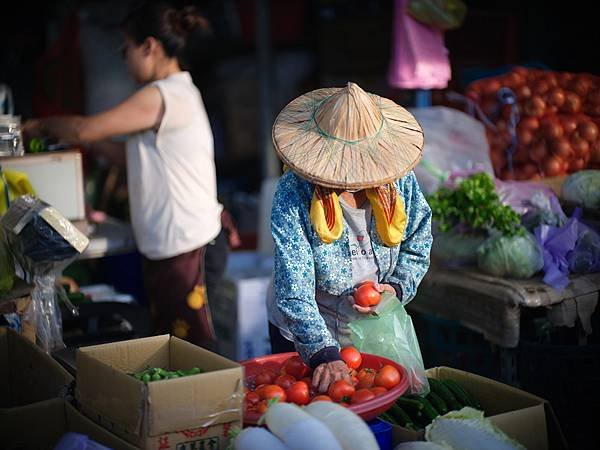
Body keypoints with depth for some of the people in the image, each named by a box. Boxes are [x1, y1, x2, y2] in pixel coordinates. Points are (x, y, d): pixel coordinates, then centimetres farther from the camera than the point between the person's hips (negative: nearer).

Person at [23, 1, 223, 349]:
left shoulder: (163, 95, -17)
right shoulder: (178, 93, 15)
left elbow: (84, 129, -15)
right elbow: (131, 153, 20)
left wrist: (42, 125, 3)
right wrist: (74, 135, 13)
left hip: (177, 241, -10)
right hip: (171, 238, 10)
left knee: (190, 344, -4)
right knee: (174, 337, 13)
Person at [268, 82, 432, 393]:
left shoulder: (398, 180, -15)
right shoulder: (293, 194, -26)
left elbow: (418, 245, 1)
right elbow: (293, 290, -32)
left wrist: (396, 287, -18)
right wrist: (324, 355, -43)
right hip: (303, 338, -3)